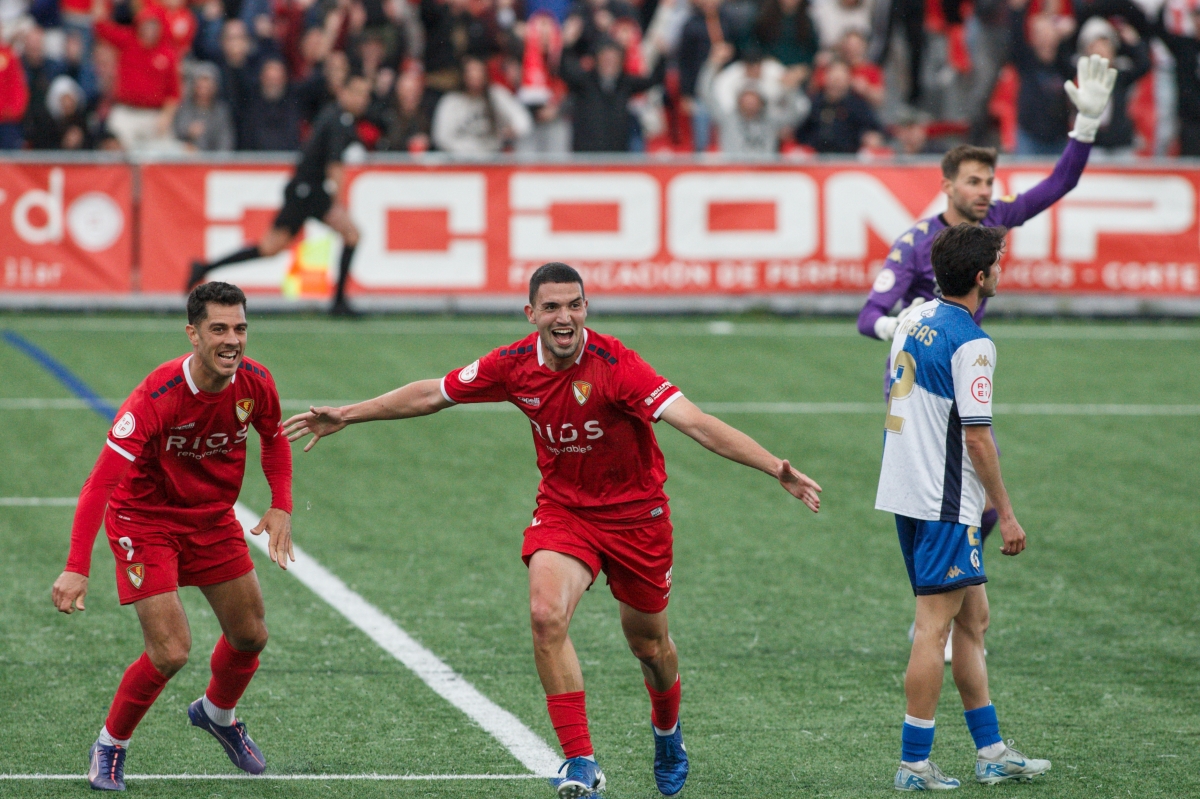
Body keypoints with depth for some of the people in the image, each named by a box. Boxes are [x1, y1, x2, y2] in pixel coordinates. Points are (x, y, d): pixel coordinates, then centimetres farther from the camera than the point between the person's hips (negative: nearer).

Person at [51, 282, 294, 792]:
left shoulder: (255, 383, -15)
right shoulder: (156, 397, -32)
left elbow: (274, 439, 10)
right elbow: (101, 481, -35)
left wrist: (281, 507, -3)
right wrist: (77, 568, -42)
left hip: (213, 517, 6)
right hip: (145, 520, -6)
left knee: (250, 636, 11)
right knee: (170, 652, -15)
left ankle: (217, 714, 44)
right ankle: (110, 747, 10)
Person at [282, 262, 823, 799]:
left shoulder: (614, 365, -26)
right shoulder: (514, 365, -12)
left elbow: (693, 421, -33)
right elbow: (432, 394, 4)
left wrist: (776, 469, -44)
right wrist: (345, 416, 8)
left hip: (635, 513, -2)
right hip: (563, 508, 2)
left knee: (648, 644, 12)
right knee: (546, 615, -24)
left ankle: (667, 732, 47)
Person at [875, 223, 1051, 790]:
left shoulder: (915, 320, 10)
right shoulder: (971, 344, -17)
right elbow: (977, 437, -19)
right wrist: (1006, 514, -11)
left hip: (904, 490, 9)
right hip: (945, 505, -9)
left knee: (972, 618, 15)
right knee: (935, 628, -5)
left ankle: (990, 753, 20)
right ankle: (914, 765, -3)